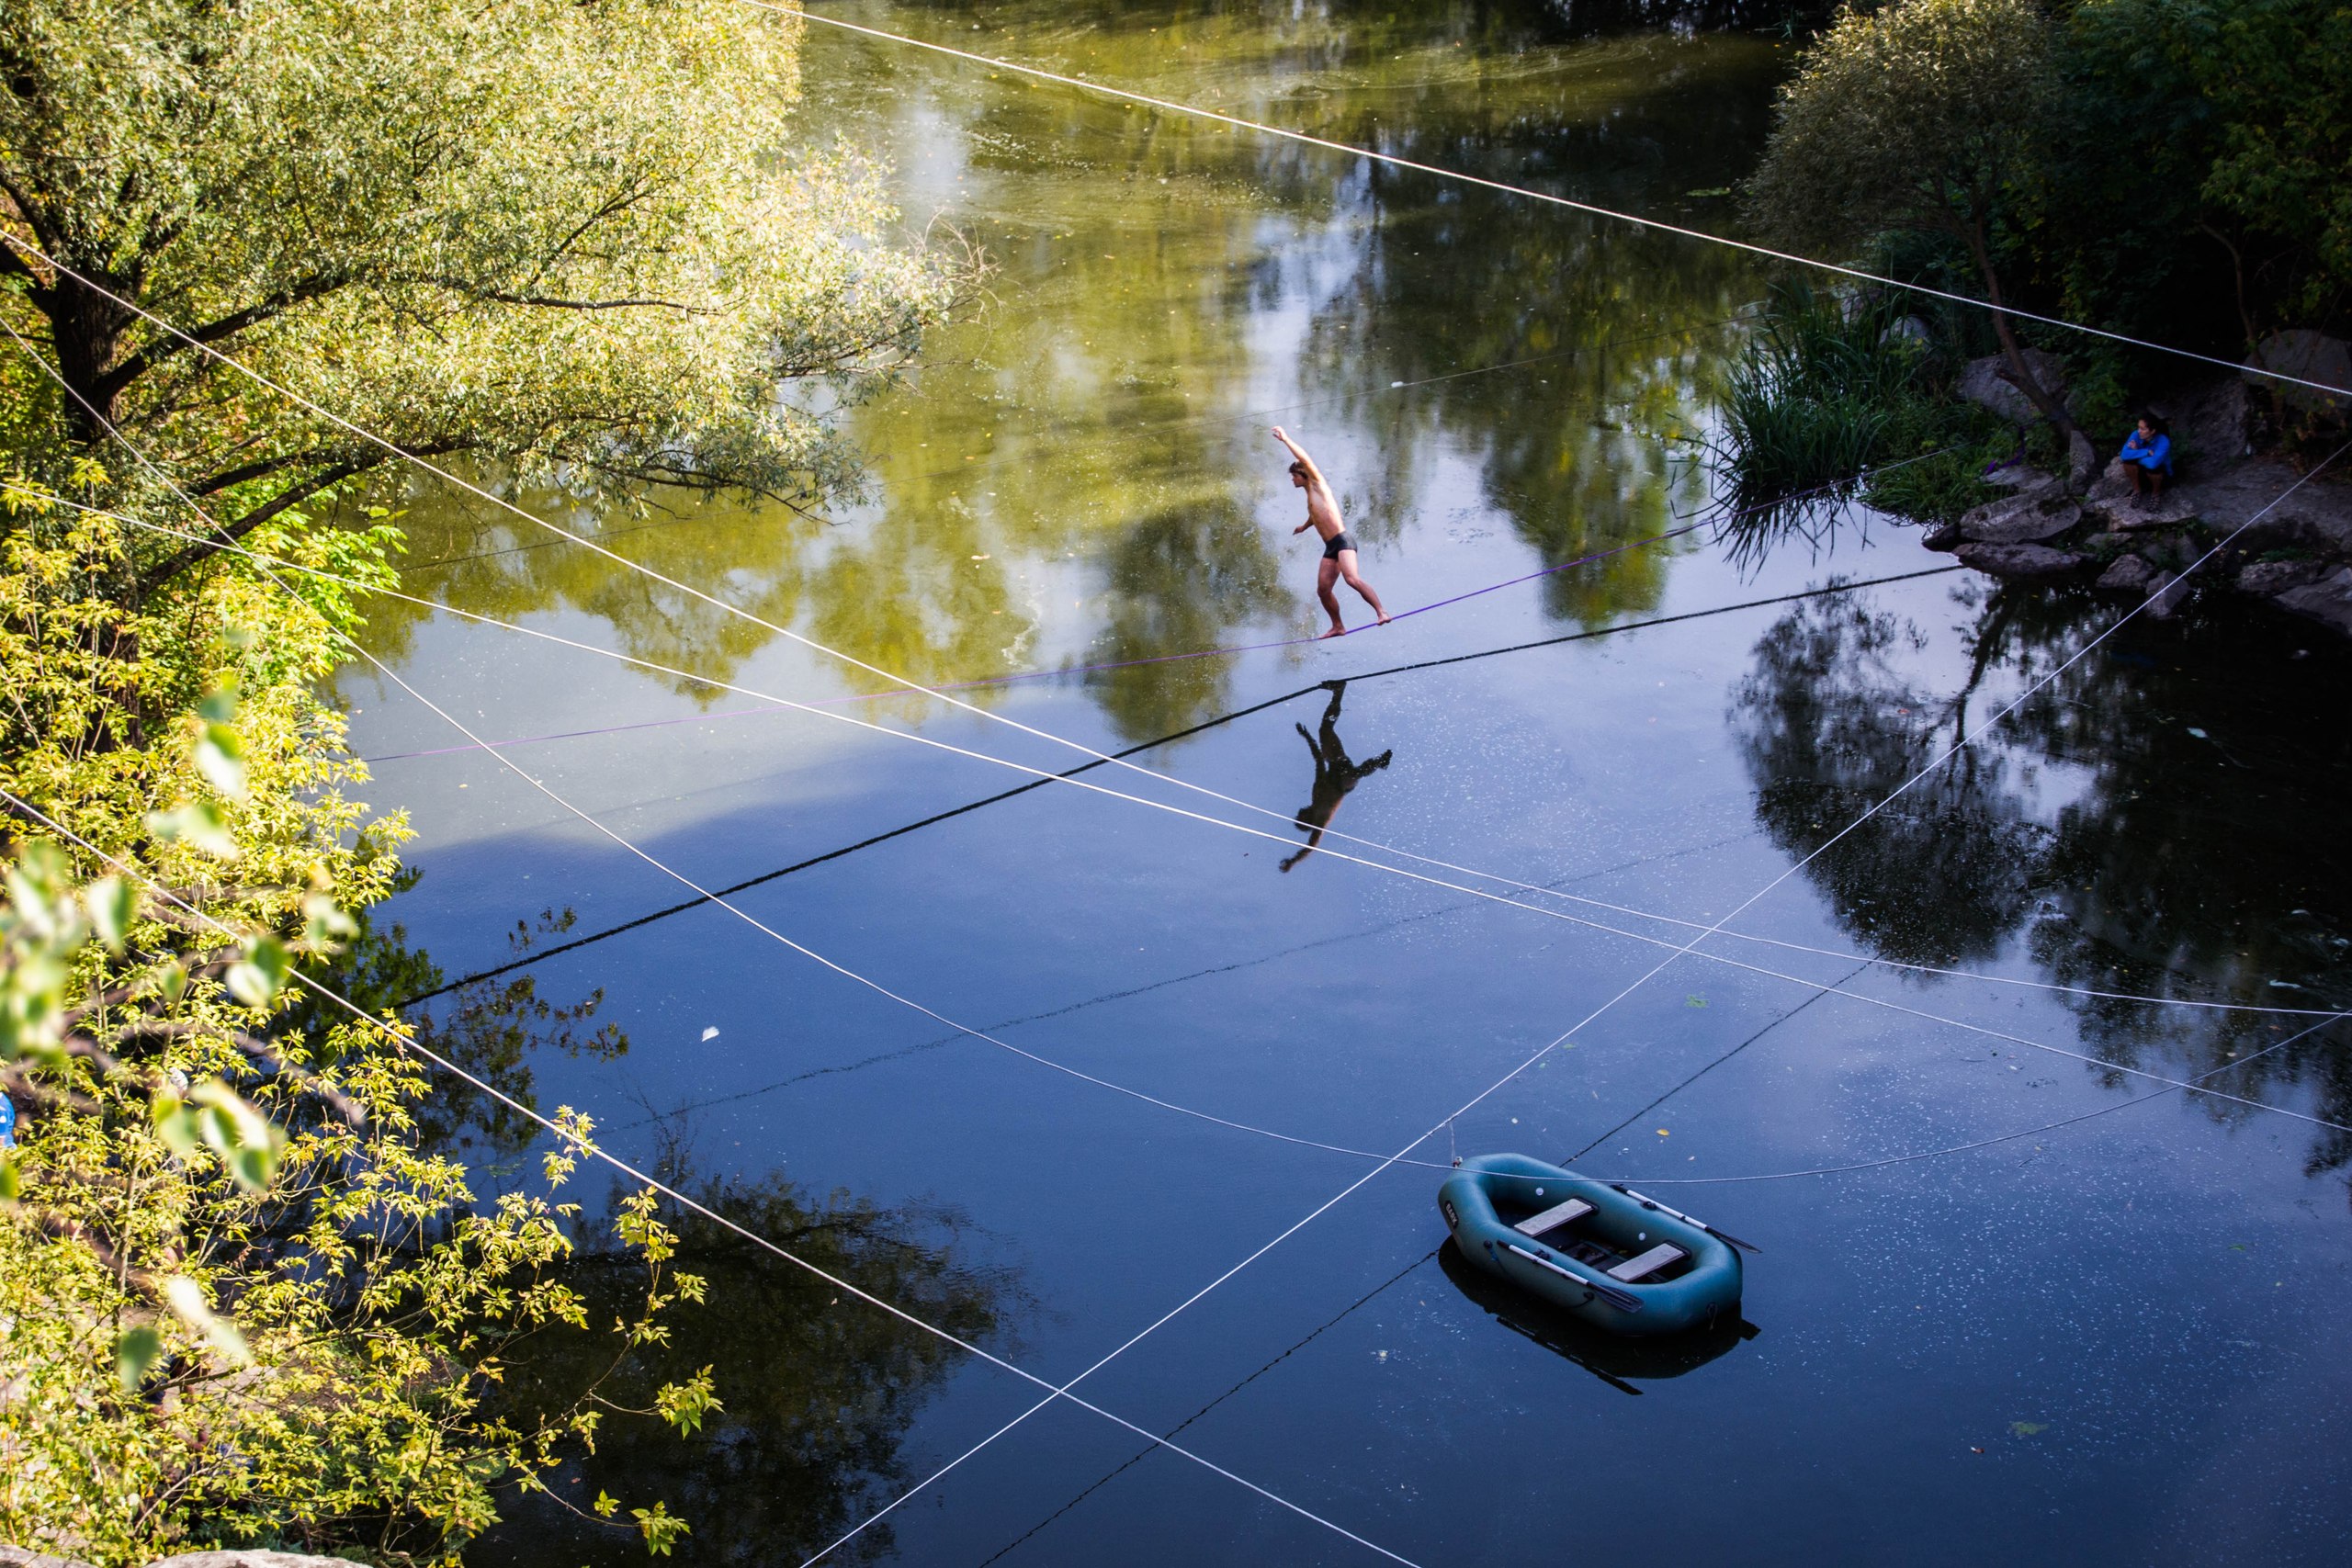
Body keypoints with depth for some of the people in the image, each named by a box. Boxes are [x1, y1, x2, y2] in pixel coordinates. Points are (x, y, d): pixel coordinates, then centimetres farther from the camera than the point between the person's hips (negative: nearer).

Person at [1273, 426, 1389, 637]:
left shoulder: (1318, 485, -1)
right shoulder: (1310, 496, 23)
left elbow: (1305, 459, -14)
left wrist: (1285, 439, -7)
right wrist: (1304, 527, 67)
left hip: (1343, 541, -10)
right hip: (1331, 547, 10)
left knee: (1352, 578, -27)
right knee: (1323, 589, 7)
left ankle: (1381, 612, -31)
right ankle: (1338, 626, 18)